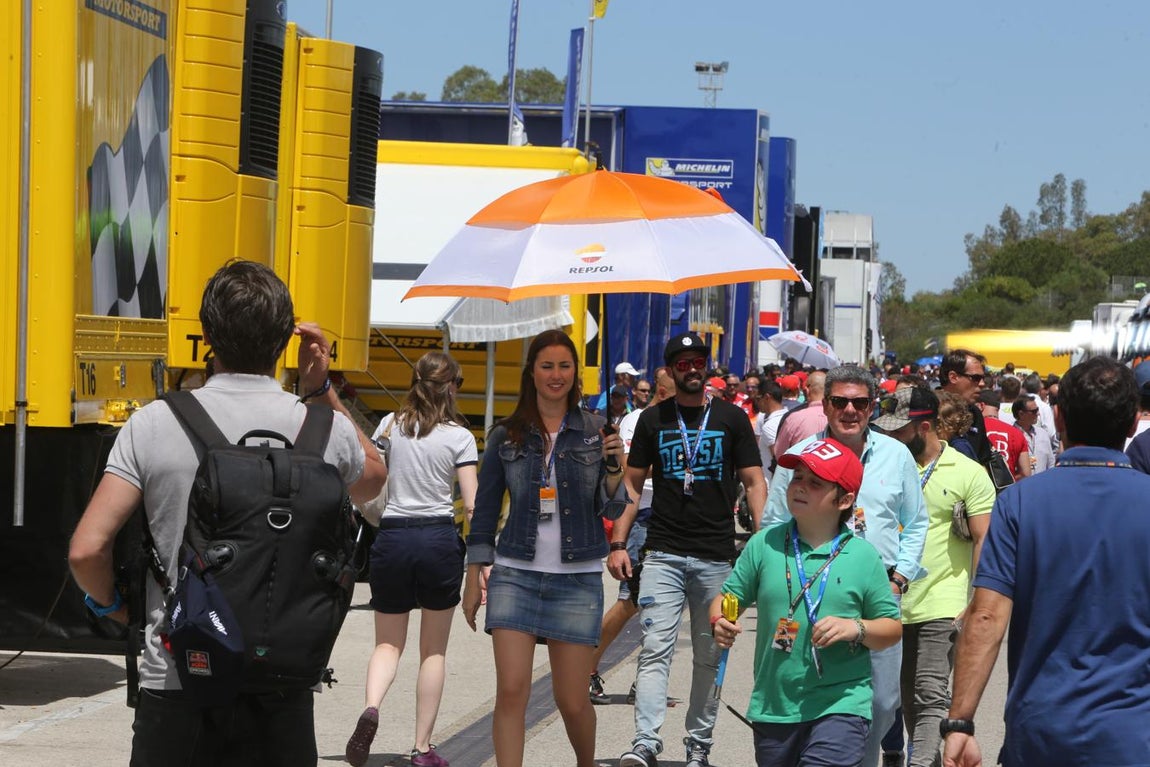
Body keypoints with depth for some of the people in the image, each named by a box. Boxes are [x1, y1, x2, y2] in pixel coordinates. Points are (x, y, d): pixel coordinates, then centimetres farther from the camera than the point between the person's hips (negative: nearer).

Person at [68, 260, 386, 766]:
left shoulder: (152, 426, -7)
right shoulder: (324, 430, -3)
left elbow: (87, 551, -11)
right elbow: (373, 481, 22)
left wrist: (112, 605, 10)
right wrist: (321, 389, 18)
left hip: (175, 687, -1)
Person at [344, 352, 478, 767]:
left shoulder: (390, 426, 5)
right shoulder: (459, 436, -2)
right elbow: (471, 505, -7)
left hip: (391, 536, 2)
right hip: (439, 538, -1)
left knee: (389, 643, 12)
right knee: (433, 650, 11)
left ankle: (371, 708, -18)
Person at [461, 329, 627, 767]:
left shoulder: (595, 431, 4)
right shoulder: (507, 436, 5)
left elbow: (613, 510, 1)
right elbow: (484, 512, 11)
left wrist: (614, 467, -17)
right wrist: (473, 577, 7)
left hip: (577, 580, 0)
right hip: (516, 576, 0)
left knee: (571, 700, 4)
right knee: (511, 691, -12)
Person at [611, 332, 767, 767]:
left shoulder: (731, 418, 5)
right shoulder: (653, 420, 8)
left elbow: (753, 482, 4)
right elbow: (632, 484, 11)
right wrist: (618, 543, 3)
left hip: (717, 558, 0)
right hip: (663, 555, 0)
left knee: (710, 656, 7)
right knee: (655, 649, -10)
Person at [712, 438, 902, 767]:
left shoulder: (863, 557, 0)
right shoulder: (765, 544, 4)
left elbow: (892, 627, 4)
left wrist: (856, 628, -15)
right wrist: (720, 622, -12)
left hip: (840, 705, -3)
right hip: (772, 709, 3)